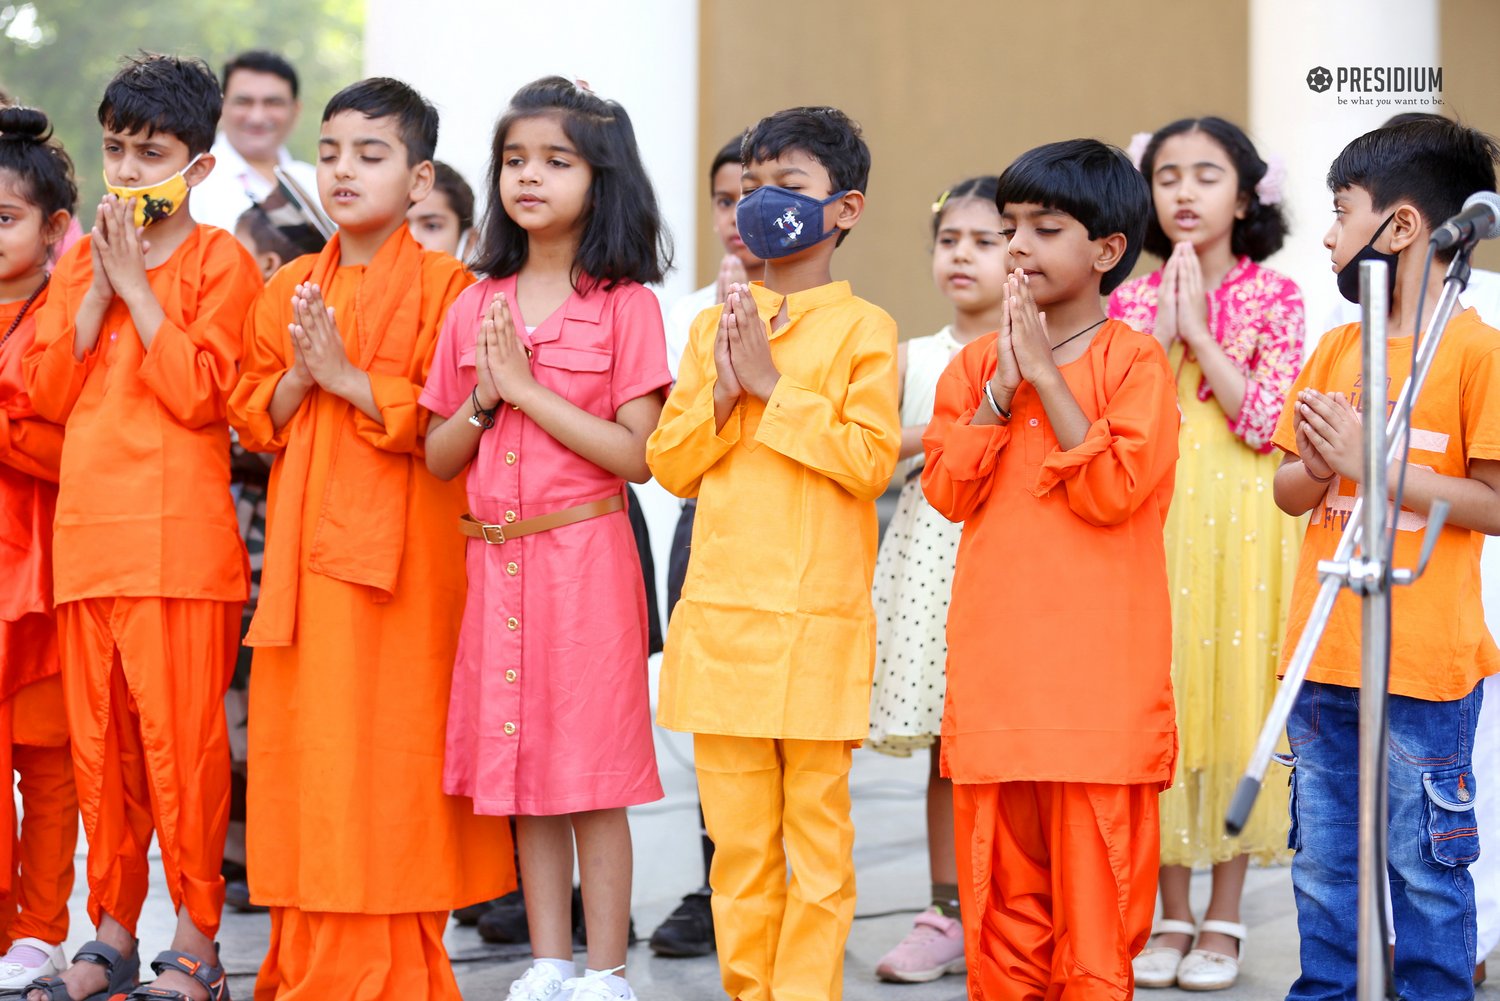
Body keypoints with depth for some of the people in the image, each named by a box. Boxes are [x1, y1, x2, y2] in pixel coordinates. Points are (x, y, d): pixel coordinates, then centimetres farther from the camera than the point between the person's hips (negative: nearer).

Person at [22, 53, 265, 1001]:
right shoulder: (80, 262, 16)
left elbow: (200, 395, -12)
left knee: (181, 741, -5)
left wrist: (138, 285, -10)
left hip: (180, 543, -6)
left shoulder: (219, 260, 0)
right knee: (100, 743, 9)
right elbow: (47, 392, 7)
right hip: (87, 534, 6)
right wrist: (99, 286, -2)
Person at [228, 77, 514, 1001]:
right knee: (307, 751, 5)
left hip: (404, 552, -5)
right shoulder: (290, 288, 14)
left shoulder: (443, 286, -3)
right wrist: (299, 377, -7)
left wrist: (348, 377, -15)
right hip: (308, 545, 5)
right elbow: (254, 418, 12)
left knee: (392, 747, -5)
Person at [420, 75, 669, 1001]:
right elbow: (438, 458, 11)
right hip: (496, 561, 5)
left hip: (586, 554, -5)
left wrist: (529, 389, -15)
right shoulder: (477, 307, 9)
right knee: (523, 767, 10)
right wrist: (484, 401, -8)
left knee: (593, 771, -2)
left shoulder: (624, 304, -5)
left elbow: (638, 455, -12)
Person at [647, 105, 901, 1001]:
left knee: (817, 829, 1)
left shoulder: (863, 328, -2)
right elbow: (670, 463, 10)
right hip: (720, 616, 5)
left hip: (818, 621, -4)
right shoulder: (714, 326, 13)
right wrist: (722, 397, -7)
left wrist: (773, 388, -12)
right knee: (737, 834, 9)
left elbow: (872, 458, -13)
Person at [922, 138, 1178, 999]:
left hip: (1098, 677, -4)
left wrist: (1046, 375, -12)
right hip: (993, 678, 5)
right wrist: (1000, 388, -7)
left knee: (1094, 888, -2)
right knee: (1001, 889, 9)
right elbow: (948, 490, 2)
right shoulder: (976, 363, 12)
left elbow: (1114, 489, -15)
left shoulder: (1135, 361, -2)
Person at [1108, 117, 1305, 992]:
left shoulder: (1275, 297, 0)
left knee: (1236, 709, 0)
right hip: (1152, 523, 3)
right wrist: (1163, 329, -8)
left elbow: (1267, 422, -10)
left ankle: (1224, 919, 10)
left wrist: (1199, 328, -11)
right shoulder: (1133, 303, 8)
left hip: (1243, 526, -2)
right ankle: (1172, 916, 14)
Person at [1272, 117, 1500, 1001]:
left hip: (1425, 665, -6)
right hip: (1323, 656, 6)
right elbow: (1289, 493, 14)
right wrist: (1318, 466, -9)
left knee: (1426, 869, 2)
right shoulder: (1335, 348, 10)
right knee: (1325, 865, 13)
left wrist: (1366, 459, -17)